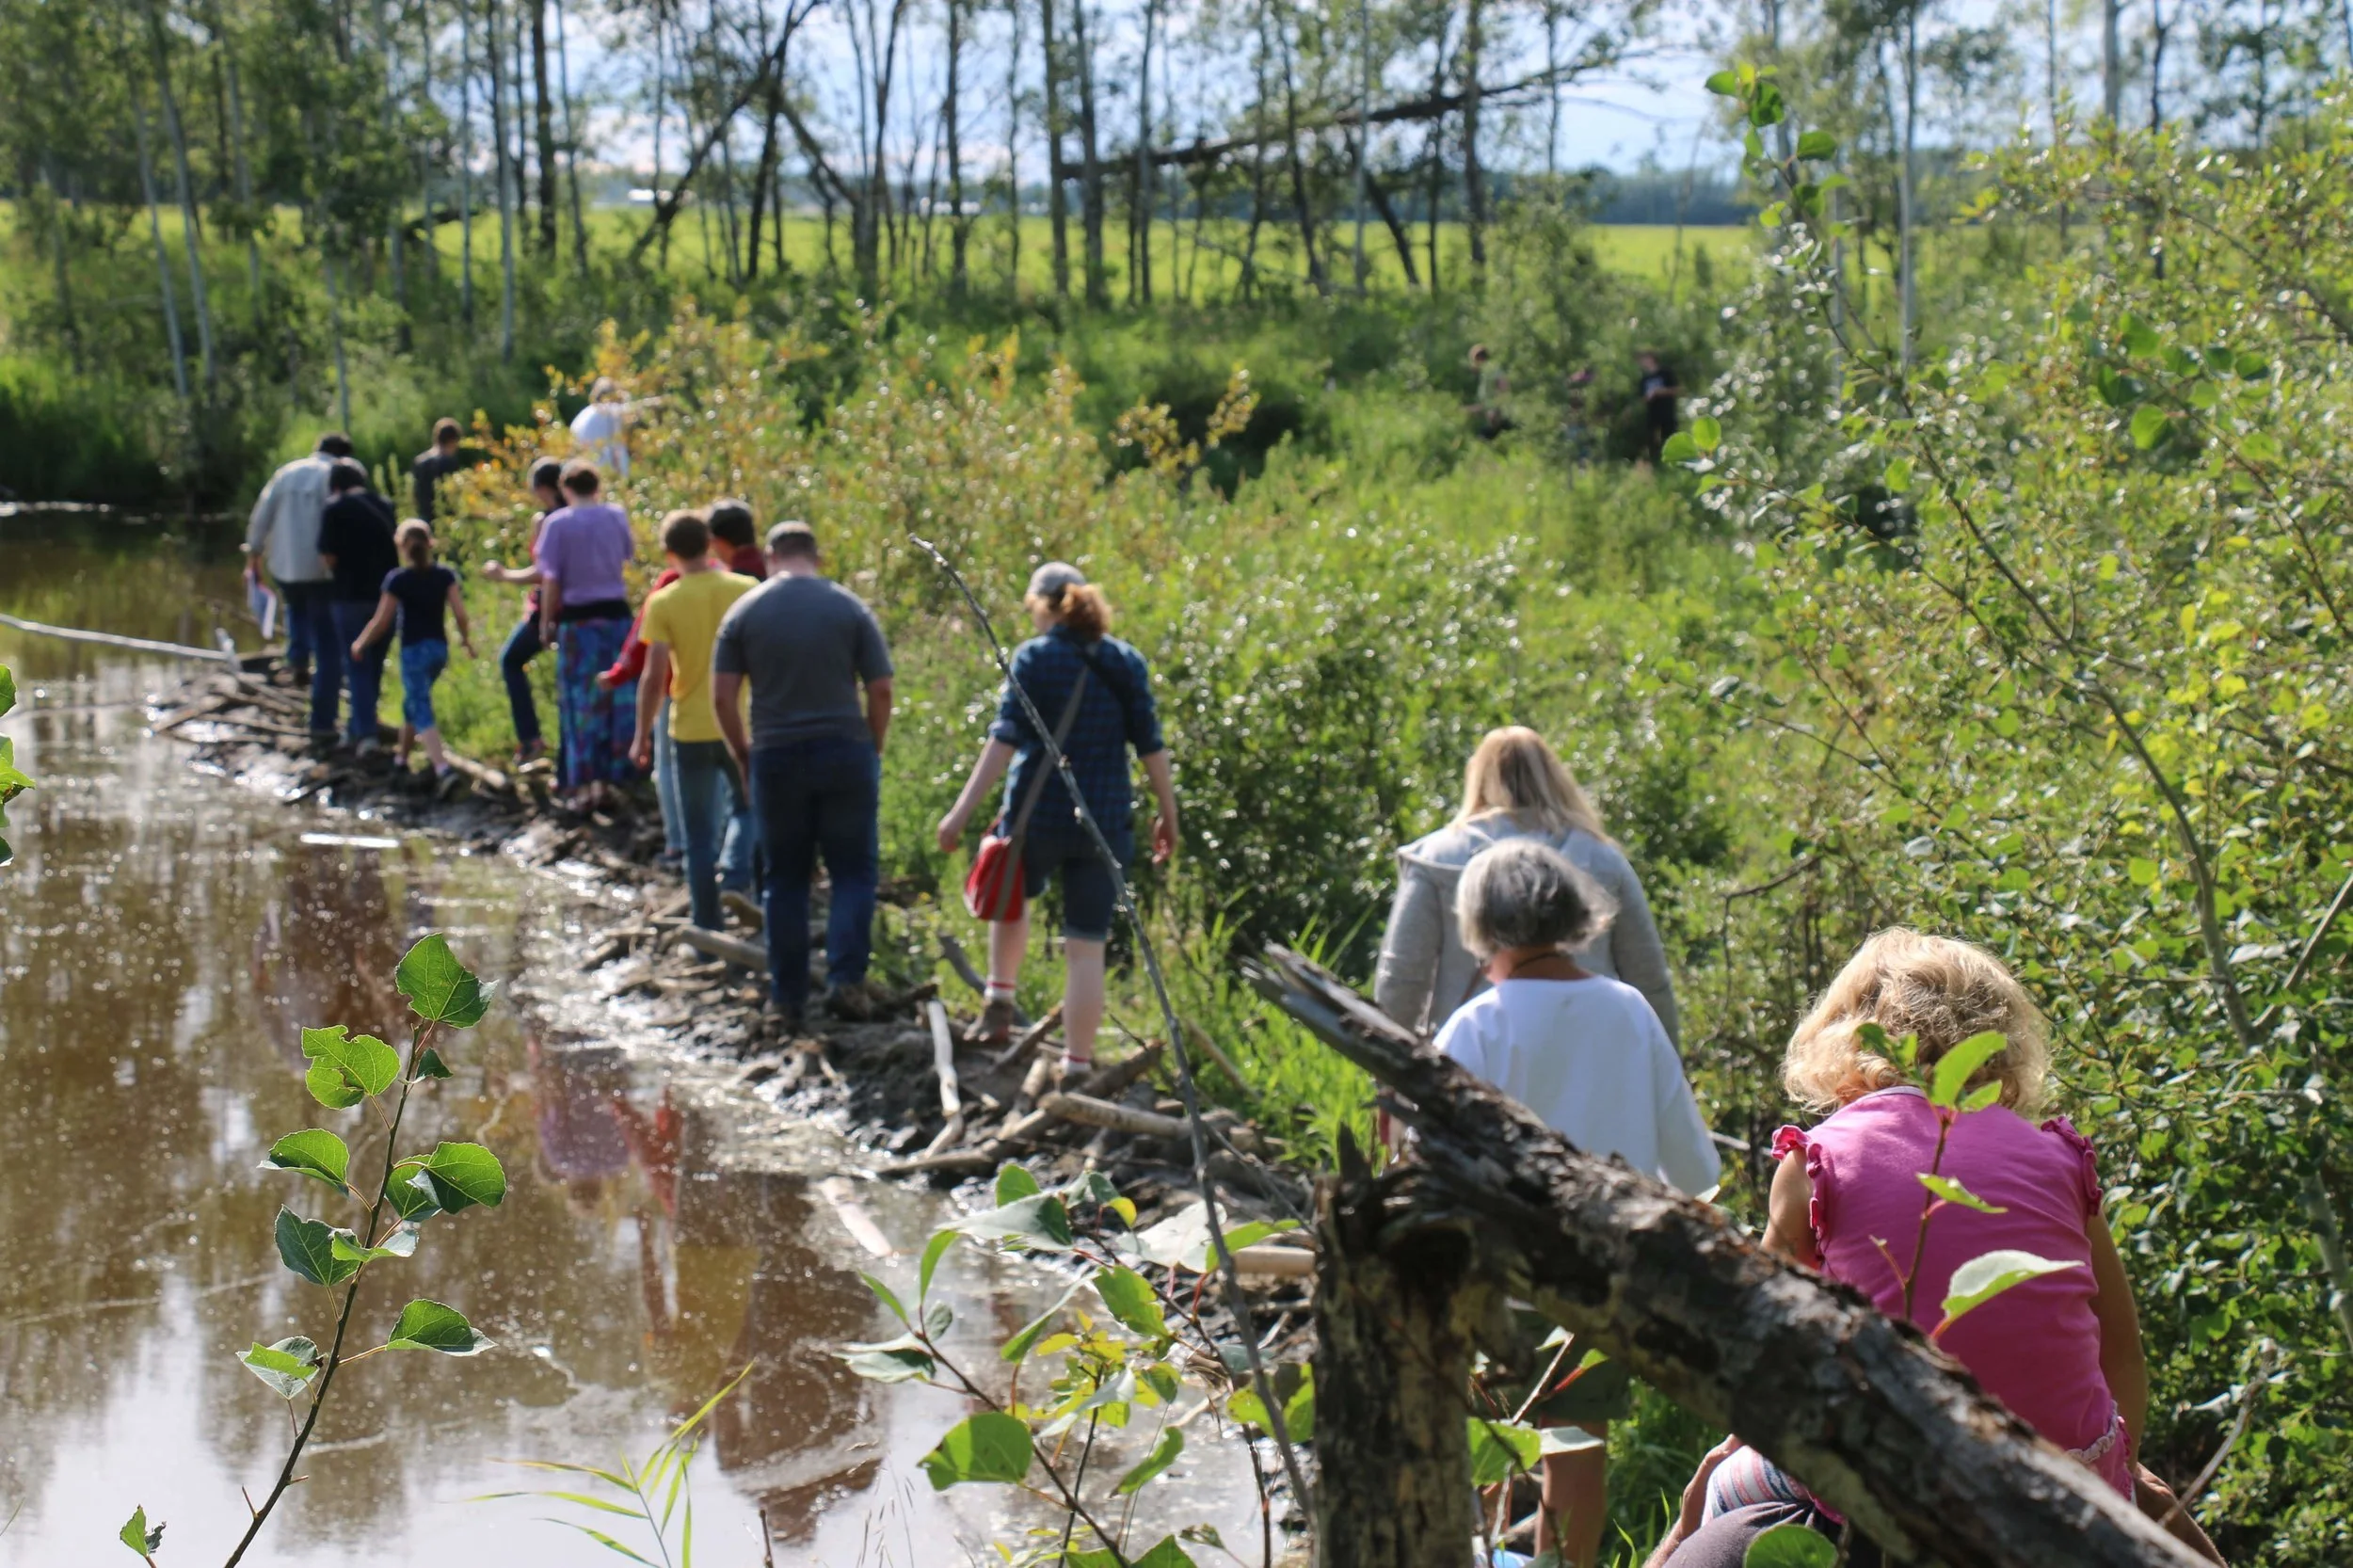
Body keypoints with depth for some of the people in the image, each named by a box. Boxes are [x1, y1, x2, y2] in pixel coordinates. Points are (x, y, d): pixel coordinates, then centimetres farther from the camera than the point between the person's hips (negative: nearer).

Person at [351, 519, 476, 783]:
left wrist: (360, 643, 6)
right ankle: (402, 758, 35)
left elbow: (381, 622, -9)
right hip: (440, 649, 5)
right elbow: (460, 614, -6)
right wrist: (466, 639, 12)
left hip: (414, 650, -5)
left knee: (422, 711, -8)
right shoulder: (445, 576, -1)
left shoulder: (397, 580, -10)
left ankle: (442, 769, -23)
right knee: (413, 702, 24)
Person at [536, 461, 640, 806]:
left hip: (578, 619, -3)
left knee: (581, 701, 2)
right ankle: (608, 774, 17)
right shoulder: (616, 516, 2)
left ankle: (583, 782, 3)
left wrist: (546, 622, -1)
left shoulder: (558, 522, -8)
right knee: (617, 699, 11)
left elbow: (551, 579, -9)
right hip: (617, 614, 3)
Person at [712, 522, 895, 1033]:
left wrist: (743, 757, 10)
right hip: (845, 753, -1)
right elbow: (881, 691, -4)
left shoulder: (744, 612, 2)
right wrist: (873, 750, 9)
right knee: (855, 871, 9)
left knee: (785, 880, 10)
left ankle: (786, 1001, 11)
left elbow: (722, 697, -2)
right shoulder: (850, 608, 0)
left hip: (775, 758, 1)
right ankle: (846, 980, -6)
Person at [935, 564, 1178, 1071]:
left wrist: (963, 809, -16)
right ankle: (1077, 1066, 4)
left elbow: (1005, 739, -14)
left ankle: (1000, 1002, 21)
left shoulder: (1035, 658, -6)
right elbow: (1150, 744, 5)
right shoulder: (1127, 662, 6)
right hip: (1103, 820, 2)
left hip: (1039, 814, -2)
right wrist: (1168, 814, 14)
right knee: (1087, 947, 4)